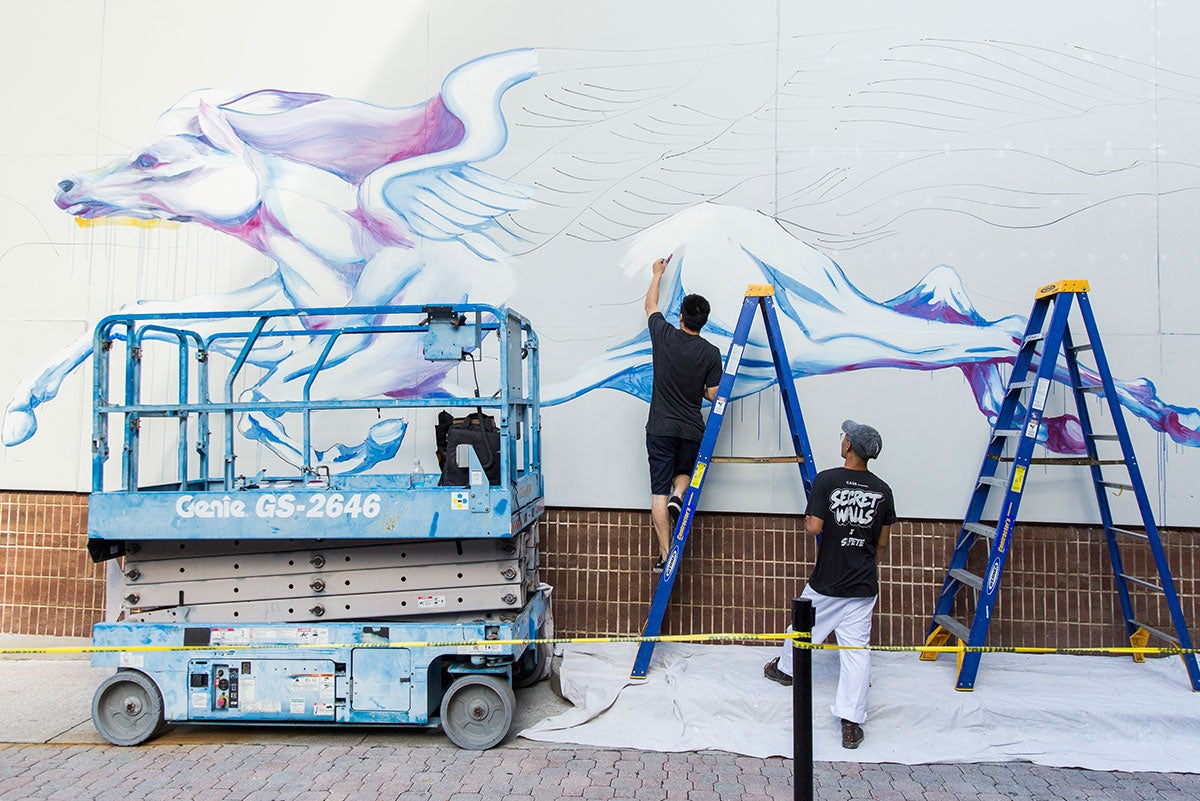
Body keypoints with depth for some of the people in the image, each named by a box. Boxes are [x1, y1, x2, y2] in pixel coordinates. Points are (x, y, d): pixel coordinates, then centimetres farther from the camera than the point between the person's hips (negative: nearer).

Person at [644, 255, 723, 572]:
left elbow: (651, 304, 17)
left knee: (659, 490, 2)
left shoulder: (664, 335, -3)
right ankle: (678, 497, -3)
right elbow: (714, 395, -1)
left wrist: (657, 273, 32)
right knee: (684, 472, 29)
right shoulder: (711, 353, -5)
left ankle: (665, 555, 1)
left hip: (660, 428, -1)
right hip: (692, 430, 1)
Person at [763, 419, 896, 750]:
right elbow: (882, 544, 7)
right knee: (857, 649, 4)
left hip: (826, 582, -2)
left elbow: (814, 527, -16)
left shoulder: (827, 480, -13)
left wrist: (808, 519, 6)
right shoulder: (882, 490, 0)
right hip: (863, 586, 3)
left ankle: (785, 668, 45)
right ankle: (851, 722, 2)